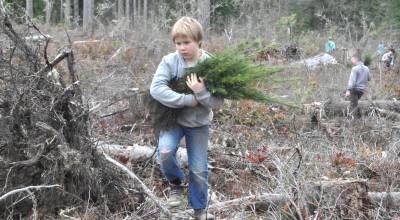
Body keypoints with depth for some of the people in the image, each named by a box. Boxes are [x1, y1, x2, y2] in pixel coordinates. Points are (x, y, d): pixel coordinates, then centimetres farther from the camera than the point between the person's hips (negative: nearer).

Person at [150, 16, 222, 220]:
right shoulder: (170, 61, -15)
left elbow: (218, 103, -15)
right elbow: (156, 89, -27)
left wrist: (201, 93, -33)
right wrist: (187, 100, -29)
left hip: (198, 124, 0)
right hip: (173, 118, 0)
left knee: (199, 170, 6)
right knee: (165, 152, -27)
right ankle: (176, 183, 5)